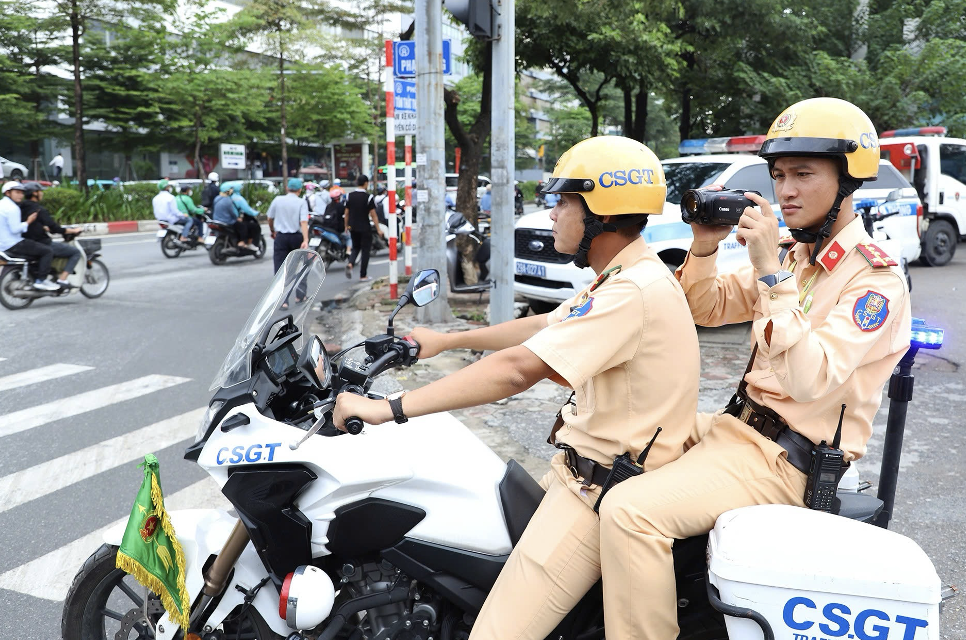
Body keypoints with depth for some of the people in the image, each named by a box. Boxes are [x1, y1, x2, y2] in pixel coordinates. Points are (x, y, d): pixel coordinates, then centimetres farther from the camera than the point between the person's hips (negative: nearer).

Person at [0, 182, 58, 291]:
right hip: (13, 245, -11)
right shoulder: (12, 208, -17)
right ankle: (40, 281, -14)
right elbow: (15, 229, -24)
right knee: (47, 251, -13)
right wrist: (28, 222, -12)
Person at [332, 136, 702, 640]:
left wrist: (391, 408, -29)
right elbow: (541, 328, 20)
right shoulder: (625, 277, 11)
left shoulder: (635, 291, -24)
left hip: (601, 490, -11)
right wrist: (445, 340, 23)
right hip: (587, 467, 11)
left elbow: (518, 368, -32)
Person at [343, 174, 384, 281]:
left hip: (353, 228, 4)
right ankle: (363, 275, 8)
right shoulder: (368, 197, -12)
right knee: (365, 250, 6)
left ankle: (350, 263, -8)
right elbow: (373, 215, -12)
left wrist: (346, 226, 18)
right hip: (365, 228, -4)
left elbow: (346, 213, 6)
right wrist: (378, 229, -8)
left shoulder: (350, 196, 2)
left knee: (355, 247, 20)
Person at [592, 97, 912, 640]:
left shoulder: (877, 279, -16)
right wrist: (705, 244, -3)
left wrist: (771, 272, -29)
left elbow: (810, 380, -28)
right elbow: (709, 310, 16)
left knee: (630, 512, -27)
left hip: (787, 461, -9)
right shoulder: (794, 254, 10)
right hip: (740, 424, 9)